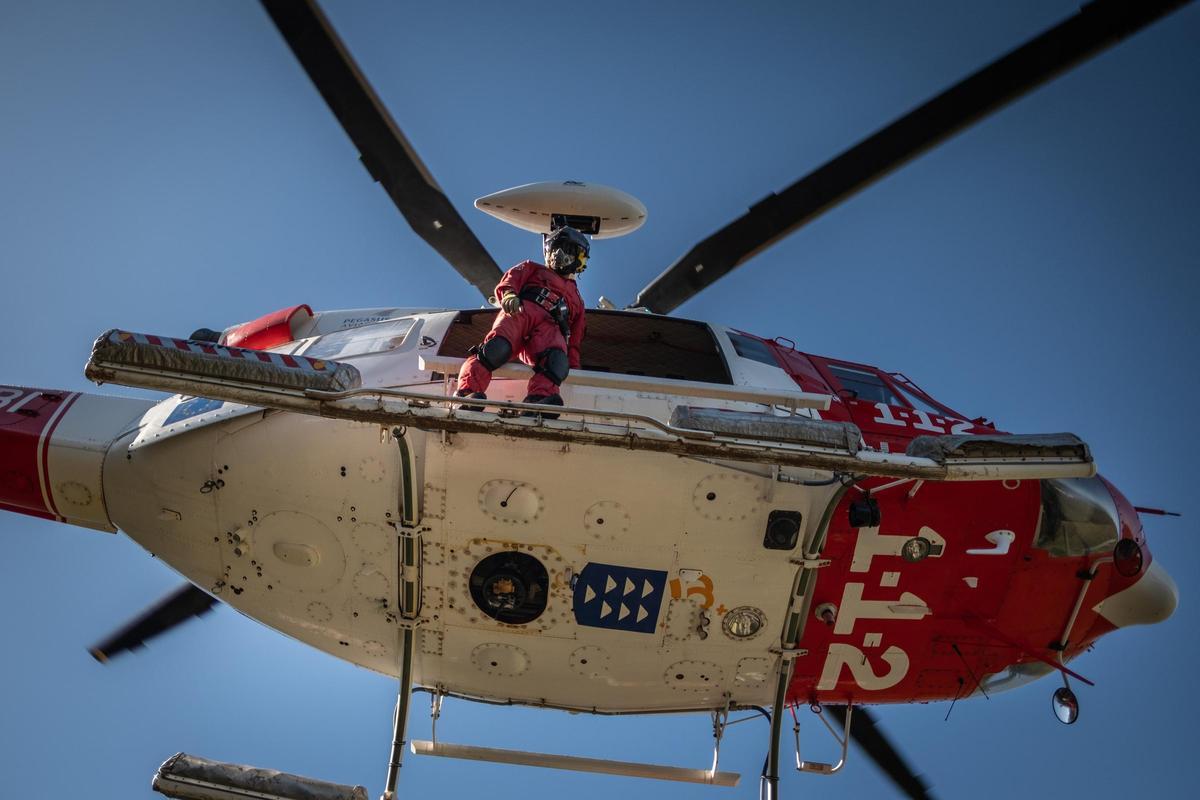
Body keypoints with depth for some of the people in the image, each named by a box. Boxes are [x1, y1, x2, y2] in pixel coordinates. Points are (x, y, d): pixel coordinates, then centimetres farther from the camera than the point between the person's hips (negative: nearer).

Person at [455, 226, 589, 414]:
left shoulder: (576, 301, 43)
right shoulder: (532, 269, 39)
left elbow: (574, 341, 33)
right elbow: (511, 278, 16)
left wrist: (574, 370, 17)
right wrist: (509, 294, -9)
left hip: (548, 327, 1)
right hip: (521, 310, -1)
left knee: (559, 361, -36)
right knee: (498, 347, -35)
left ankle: (538, 402, -63)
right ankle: (467, 392, -51)